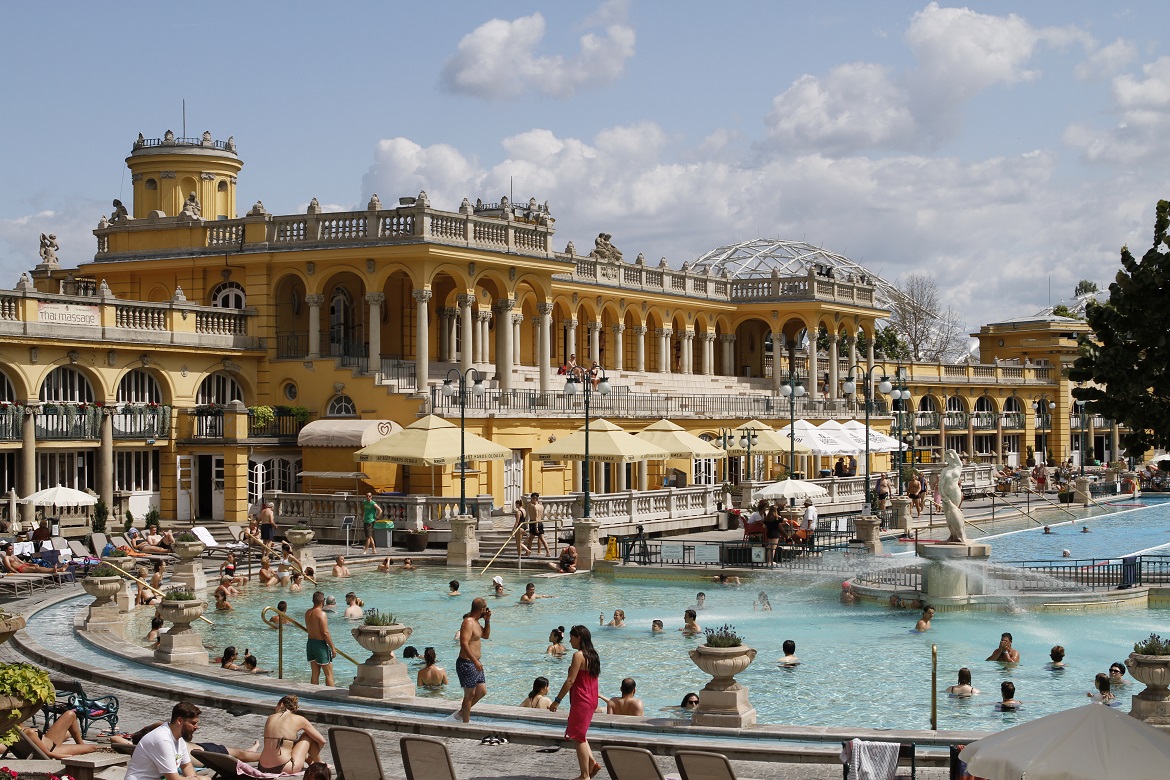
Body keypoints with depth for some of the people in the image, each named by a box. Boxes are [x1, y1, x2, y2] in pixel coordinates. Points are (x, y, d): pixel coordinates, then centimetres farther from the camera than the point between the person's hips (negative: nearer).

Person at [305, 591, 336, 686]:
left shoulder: (307, 613, 6)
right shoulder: (321, 613, -17)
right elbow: (325, 633, -19)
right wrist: (332, 648, -12)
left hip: (310, 643, 8)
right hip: (321, 644, -7)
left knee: (315, 673, 13)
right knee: (329, 674, 0)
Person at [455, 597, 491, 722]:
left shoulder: (476, 623, 13)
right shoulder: (468, 623, -18)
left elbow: (486, 635, 27)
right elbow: (464, 644, -27)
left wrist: (487, 620, 11)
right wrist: (475, 661, -30)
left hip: (475, 663, 10)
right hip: (466, 663, -10)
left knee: (482, 691, 14)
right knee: (470, 694, -2)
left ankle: (461, 713, 27)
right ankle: (466, 722, 9)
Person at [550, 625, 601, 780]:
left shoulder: (578, 655, -16)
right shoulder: (592, 655, 11)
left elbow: (570, 680, -19)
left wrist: (557, 700, -15)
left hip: (581, 701, -9)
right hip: (591, 700, 9)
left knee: (578, 737, -1)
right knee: (579, 735, 20)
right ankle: (592, 763, 10)